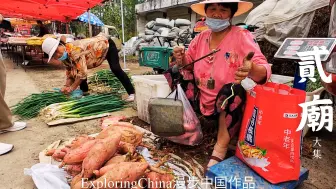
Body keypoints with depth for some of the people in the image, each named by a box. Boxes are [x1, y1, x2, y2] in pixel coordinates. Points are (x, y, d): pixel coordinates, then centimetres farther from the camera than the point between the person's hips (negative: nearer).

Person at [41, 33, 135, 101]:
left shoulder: (74, 49, -37)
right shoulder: (65, 58, -10)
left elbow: (82, 72, -37)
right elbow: (71, 74, -4)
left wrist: (72, 88, -28)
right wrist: (66, 86, -22)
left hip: (106, 44, -8)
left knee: (115, 69, -23)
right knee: (76, 71, 1)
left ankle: (131, 93, -16)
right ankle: (85, 93, 15)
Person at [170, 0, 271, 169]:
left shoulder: (242, 36, -13)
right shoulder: (201, 37, 3)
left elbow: (264, 71, -21)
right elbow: (188, 64, 13)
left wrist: (251, 69, -44)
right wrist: (182, 58, -10)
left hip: (229, 106, -5)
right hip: (202, 101, 5)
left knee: (232, 89, -36)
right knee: (174, 73, -3)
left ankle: (221, 147, -18)